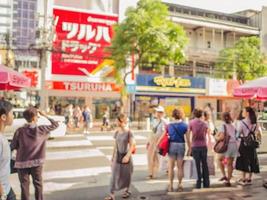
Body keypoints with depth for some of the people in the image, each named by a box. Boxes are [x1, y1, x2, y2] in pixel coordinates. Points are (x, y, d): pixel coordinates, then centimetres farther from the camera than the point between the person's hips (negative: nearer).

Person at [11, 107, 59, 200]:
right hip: (37, 162, 0)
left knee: (24, 185, 13)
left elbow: (12, 147, -4)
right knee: (38, 184, 16)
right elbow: (55, 125, 3)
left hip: (22, 162, 0)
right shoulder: (42, 129, -10)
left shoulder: (20, 131, -10)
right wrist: (45, 115, 6)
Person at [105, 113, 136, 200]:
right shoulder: (117, 132, 1)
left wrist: (127, 156, -20)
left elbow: (132, 145, -14)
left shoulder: (128, 132, -13)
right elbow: (115, 145, 9)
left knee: (126, 174, 11)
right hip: (117, 155, 4)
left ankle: (127, 190, 34)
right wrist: (113, 156, 10)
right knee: (114, 175, 0)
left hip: (125, 155, -4)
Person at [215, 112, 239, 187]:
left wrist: (216, 137, 2)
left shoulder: (223, 125, -5)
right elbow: (236, 135, 17)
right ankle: (228, 181, 13)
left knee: (220, 159, 16)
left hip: (227, 145, -5)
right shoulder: (233, 126, 15)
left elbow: (222, 137, -16)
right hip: (234, 145, 5)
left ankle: (224, 175, 7)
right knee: (230, 164, 10)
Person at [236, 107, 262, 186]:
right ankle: (249, 179, 19)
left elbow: (239, 133, -15)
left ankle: (243, 179, 10)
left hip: (244, 143, -5)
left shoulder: (243, 122, -13)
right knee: (251, 161, 11)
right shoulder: (255, 122, 4)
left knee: (243, 161, 4)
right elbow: (259, 132, 5)